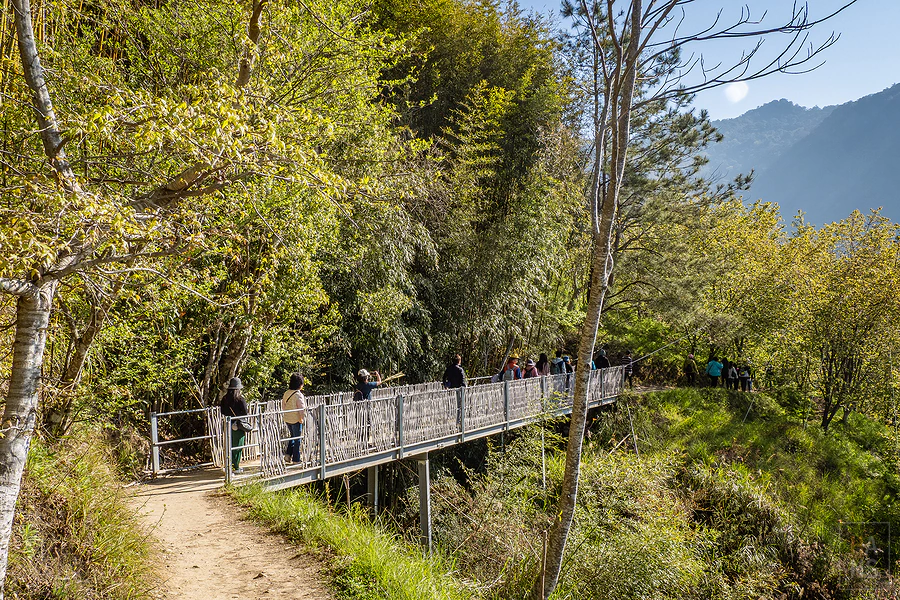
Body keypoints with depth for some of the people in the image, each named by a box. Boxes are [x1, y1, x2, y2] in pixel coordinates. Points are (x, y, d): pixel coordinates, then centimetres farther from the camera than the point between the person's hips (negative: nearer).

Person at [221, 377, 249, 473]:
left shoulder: (225, 399, 1)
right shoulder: (240, 399, -14)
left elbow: (222, 412, 7)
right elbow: (245, 413, -12)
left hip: (228, 425, 5)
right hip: (238, 426, -5)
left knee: (230, 446, 15)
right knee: (238, 447, 3)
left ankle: (230, 465, 18)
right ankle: (236, 467, 6)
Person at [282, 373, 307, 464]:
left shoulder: (286, 393, 3)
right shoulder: (298, 395, -20)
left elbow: (283, 406, 11)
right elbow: (302, 408, -19)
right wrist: (302, 418, -6)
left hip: (287, 419, 7)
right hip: (296, 420, -7)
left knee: (293, 436, 26)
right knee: (297, 439, 6)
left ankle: (288, 454, 17)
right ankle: (296, 460, 12)